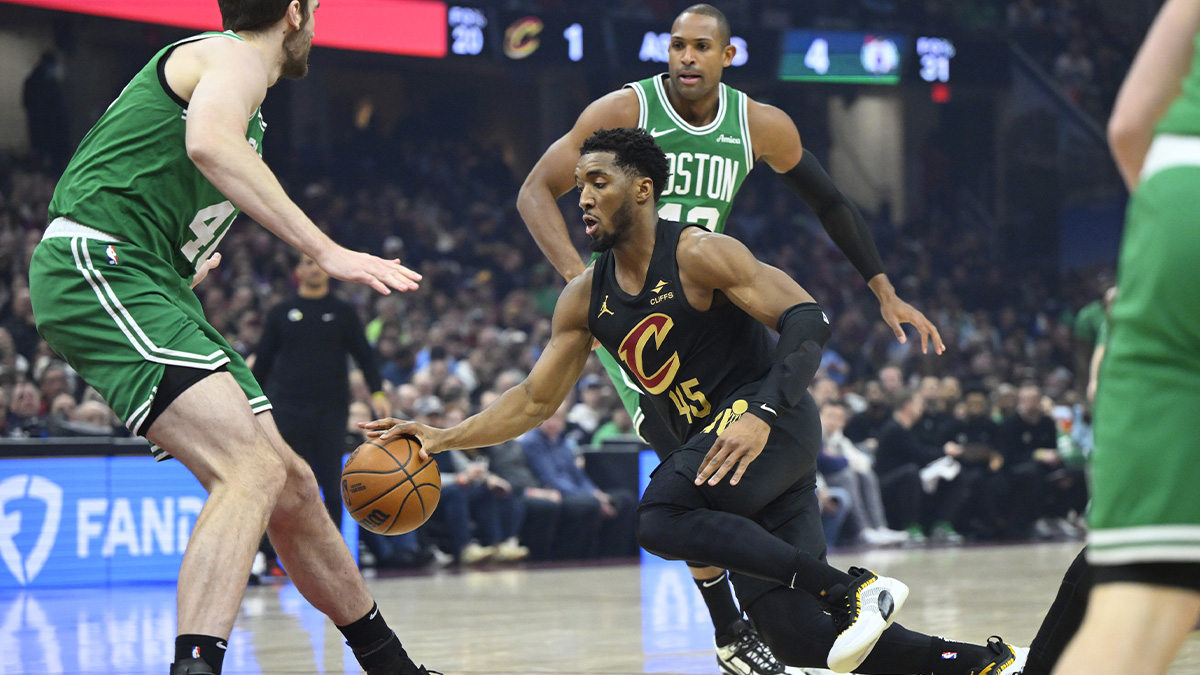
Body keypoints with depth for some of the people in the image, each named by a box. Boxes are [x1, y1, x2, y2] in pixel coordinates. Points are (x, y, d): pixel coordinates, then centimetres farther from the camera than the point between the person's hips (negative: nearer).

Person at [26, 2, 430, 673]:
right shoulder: (236, 57, -5)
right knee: (252, 470, -26)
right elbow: (210, 144, -28)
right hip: (96, 271, -10)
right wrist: (326, 252, -31)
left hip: (152, 287, 10)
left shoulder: (223, 65, 26)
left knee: (292, 485, 11)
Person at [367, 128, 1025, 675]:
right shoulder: (585, 299, 9)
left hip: (774, 426, -7)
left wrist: (763, 416, -31)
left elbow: (808, 320, -18)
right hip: (711, 444, 7)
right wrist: (443, 438, 2)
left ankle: (852, 589, -26)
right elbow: (534, 401, 14)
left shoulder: (699, 255, -12)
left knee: (661, 518, -32)